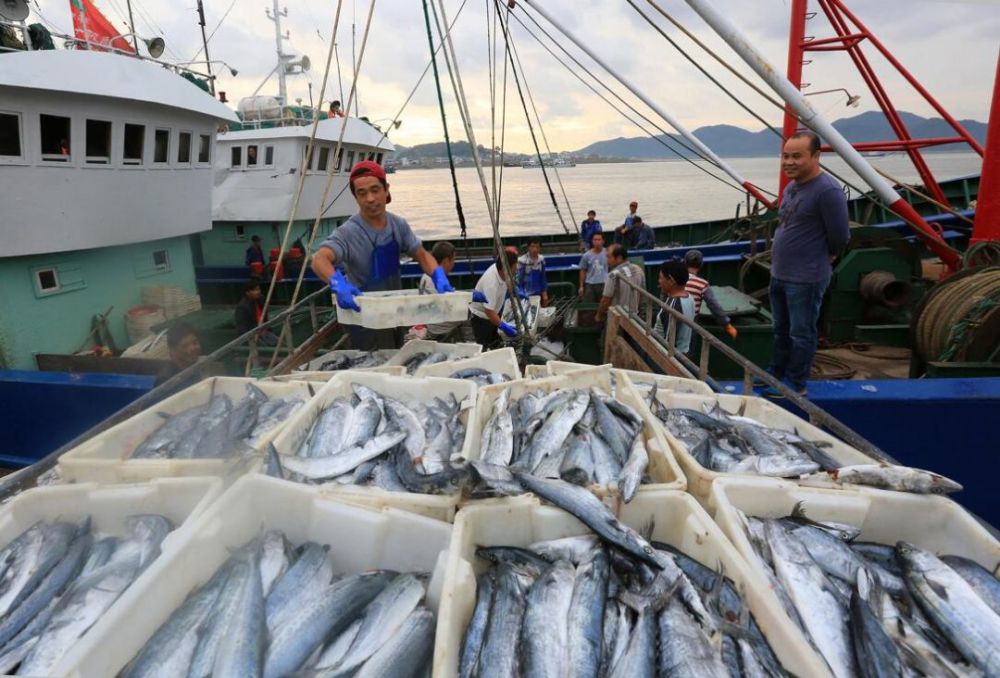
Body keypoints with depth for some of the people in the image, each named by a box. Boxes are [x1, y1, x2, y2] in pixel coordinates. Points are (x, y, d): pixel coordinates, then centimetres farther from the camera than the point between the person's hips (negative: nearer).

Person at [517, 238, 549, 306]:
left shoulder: (541, 259, -1)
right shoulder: (522, 261, -18)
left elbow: (543, 277, 8)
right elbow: (518, 279, -13)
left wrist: (544, 293, 8)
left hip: (538, 294, 5)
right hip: (526, 295, -5)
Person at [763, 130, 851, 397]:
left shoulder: (828, 190, -19)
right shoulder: (791, 187, 9)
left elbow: (840, 237, -15)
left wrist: (822, 258, 2)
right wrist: (778, 265, 15)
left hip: (806, 280, -9)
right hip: (779, 275, 9)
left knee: (801, 334, 5)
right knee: (781, 330, 21)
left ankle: (795, 385, 17)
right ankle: (775, 374, 35)